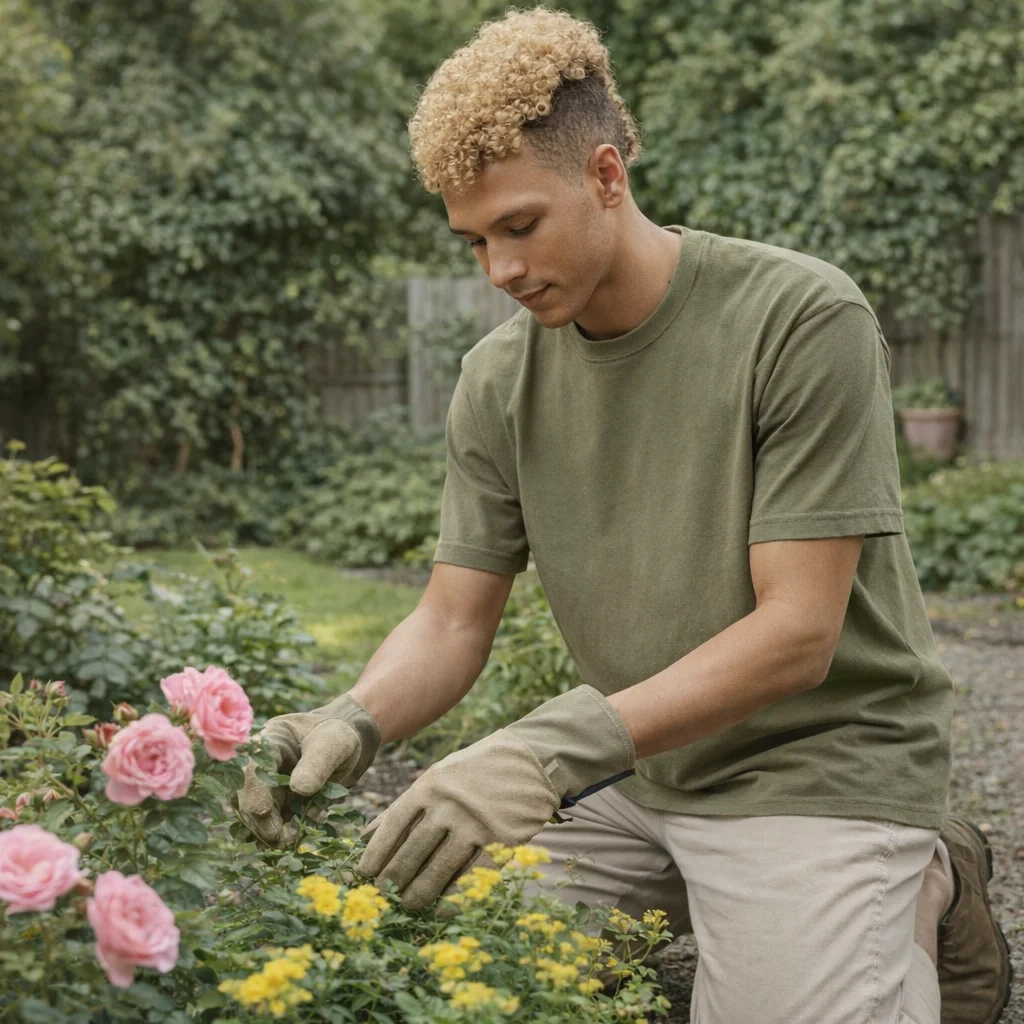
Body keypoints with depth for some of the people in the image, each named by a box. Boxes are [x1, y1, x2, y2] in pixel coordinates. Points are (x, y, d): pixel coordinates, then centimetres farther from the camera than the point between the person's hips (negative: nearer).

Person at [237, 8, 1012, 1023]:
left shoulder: (804, 320, -18)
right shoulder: (499, 380, -1)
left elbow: (797, 632, -23)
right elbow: (452, 621, 0)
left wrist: (552, 748, -33)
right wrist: (353, 722, -24)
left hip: (821, 758, -5)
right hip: (637, 770, 5)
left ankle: (918, 901, 10)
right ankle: (696, 908, 15)